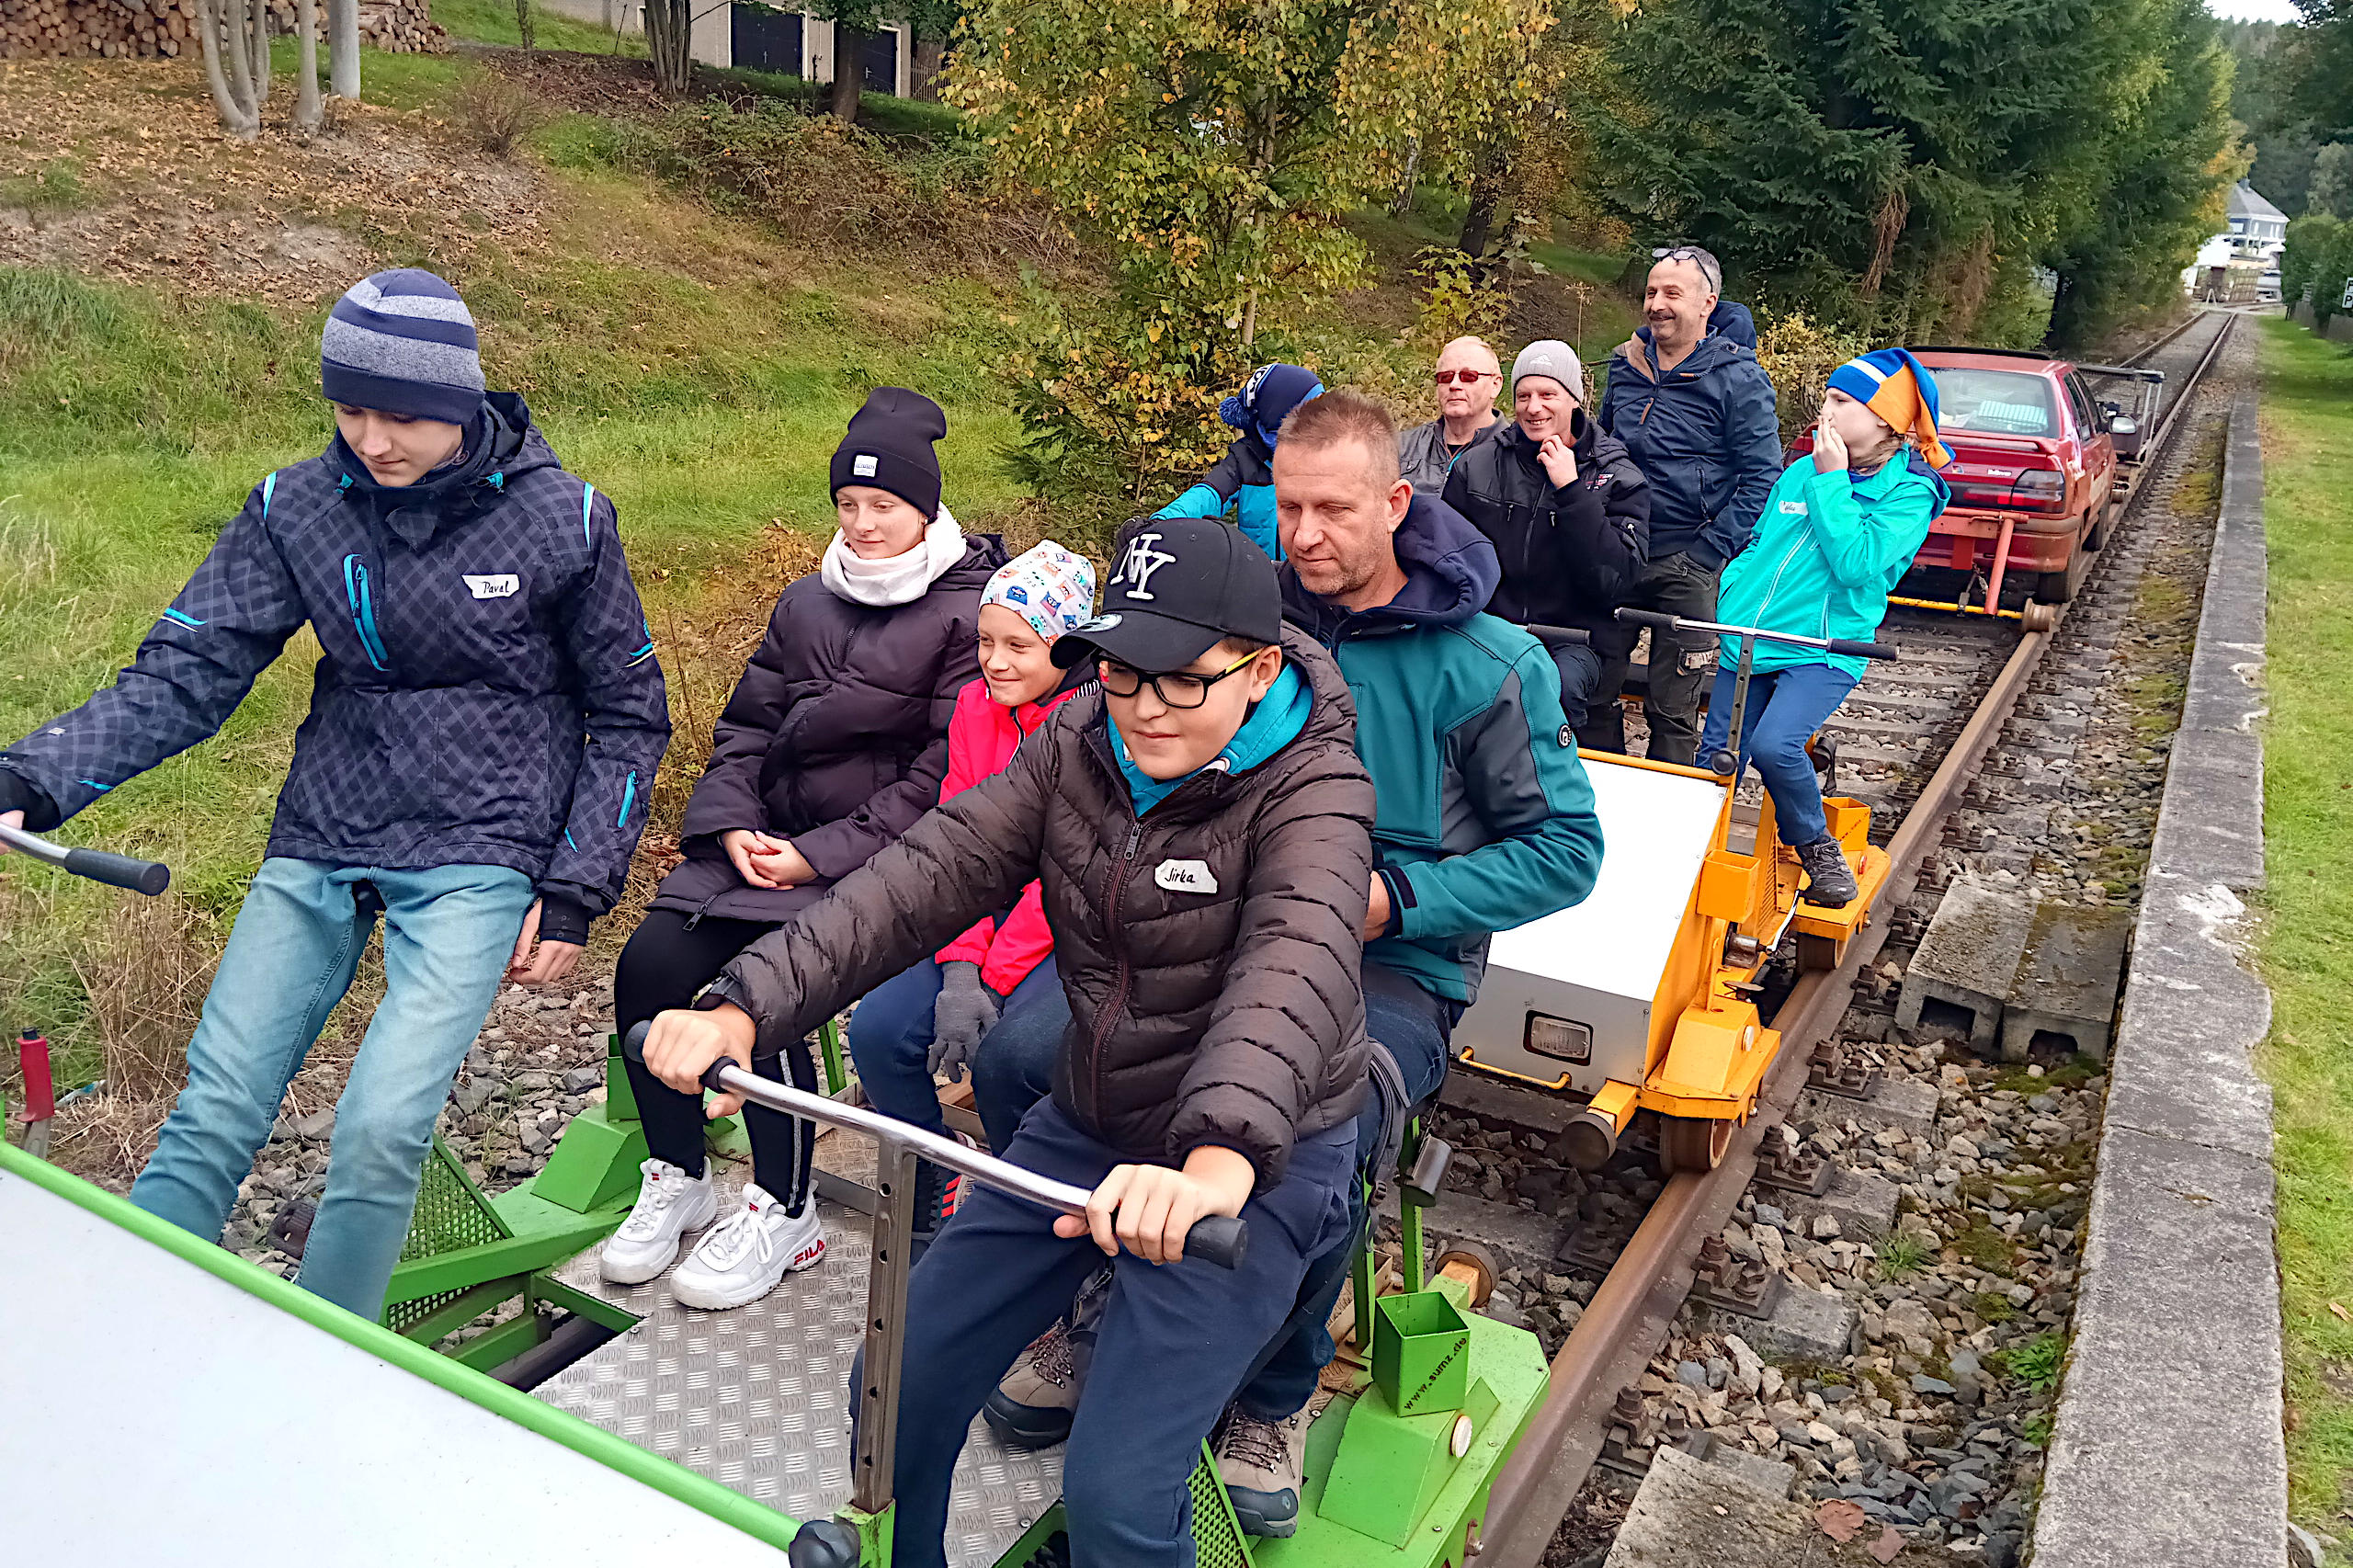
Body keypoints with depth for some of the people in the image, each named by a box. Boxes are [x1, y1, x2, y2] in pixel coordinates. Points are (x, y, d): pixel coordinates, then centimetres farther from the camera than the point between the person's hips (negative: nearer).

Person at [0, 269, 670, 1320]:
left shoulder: (563, 520, -5)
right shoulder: (298, 507, 2)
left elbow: (628, 717, 2)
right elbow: (185, 671, 0)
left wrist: (575, 892, -4)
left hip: (479, 855, -3)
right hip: (318, 843, 4)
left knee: (380, 1131, -16)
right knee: (210, 1122, -2)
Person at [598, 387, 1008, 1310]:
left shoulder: (968, 614, -7)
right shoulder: (808, 601, 16)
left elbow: (941, 778, -13)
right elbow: (747, 721, 16)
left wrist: (820, 854, -16)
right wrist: (733, 823, -3)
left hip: (877, 856, -6)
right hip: (769, 840, 7)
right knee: (648, 964, -11)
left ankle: (783, 1214, -5)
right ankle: (676, 1180, 9)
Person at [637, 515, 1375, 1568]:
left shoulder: (1312, 791, -20)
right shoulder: (1077, 744, -4)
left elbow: (1295, 970, -39)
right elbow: (929, 874, -15)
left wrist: (1217, 1162, -58)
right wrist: (748, 1007, -28)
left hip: (1255, 1160, -5)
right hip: (1087, 1123, 6)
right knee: (898, 1390, 8)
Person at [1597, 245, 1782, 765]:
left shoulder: (1737, 377, -7)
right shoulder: (1626, 366, 9)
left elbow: (1761, 476, -9)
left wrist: (1708, 553, -15)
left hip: (1687, 567, -5)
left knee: (1671, 710, 0)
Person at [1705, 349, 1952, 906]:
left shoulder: (1909, 491, -5)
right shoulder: (1801, 471, 11)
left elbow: (1855, 562, -20)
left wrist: (1831, 479, -14)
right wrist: (1722, 599, 6)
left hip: (1823, 653, -5)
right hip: (1747, 642, 5)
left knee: (1774, 746, -28)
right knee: (1715, 761, 2)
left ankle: (1817, 848, -2)